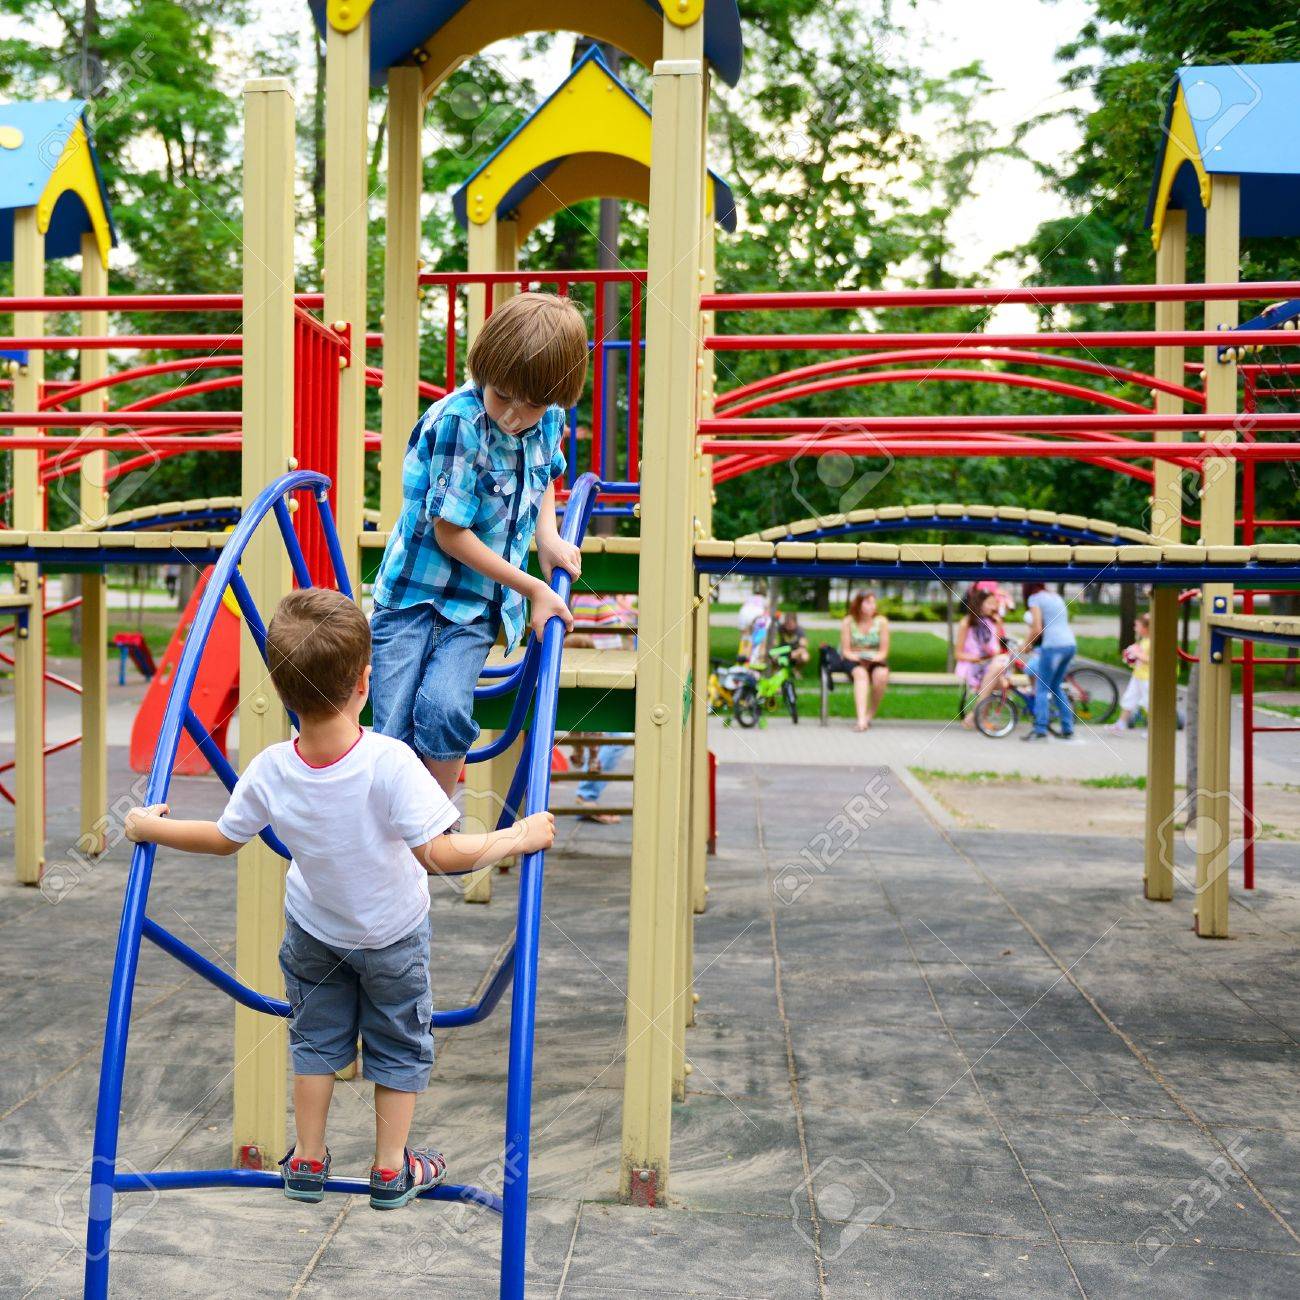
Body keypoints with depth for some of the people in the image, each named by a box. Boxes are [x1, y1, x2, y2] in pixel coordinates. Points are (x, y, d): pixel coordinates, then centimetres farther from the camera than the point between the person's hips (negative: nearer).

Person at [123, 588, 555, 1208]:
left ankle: (307, 1161, 33)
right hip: (392, 933, -3)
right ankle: (390, 1169, 29)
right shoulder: (390, 762, -39)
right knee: (400, 1044, 19)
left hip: (312, 929, 3)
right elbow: (442, 854, -39)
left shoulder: (270, 770, -25)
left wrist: (150, 827, 7)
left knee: (316, 1038, 24)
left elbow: (223, 838, -8)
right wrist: (519, 836, -28)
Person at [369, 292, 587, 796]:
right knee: (394, 738, -11)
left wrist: (548, 537, 4)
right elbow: (450, 533, -17)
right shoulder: (458, 421, -20)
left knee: (443, 708, -22)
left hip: (479, 606, 3)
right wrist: (532, 588, -11)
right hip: (415, 592, -3)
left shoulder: (549, 419, -2)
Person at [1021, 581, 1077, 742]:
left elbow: (1037, 629, -9)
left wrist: (1026, 645, 6)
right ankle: (1068, 729, 17)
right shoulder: (1056, 597, 22)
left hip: (1053, 646, -7)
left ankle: (1040, 729, -6)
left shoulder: (1034, 598, 0)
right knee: (1056, 687, 18)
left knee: (1042, 688, 0)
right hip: (1070, 644, 7)